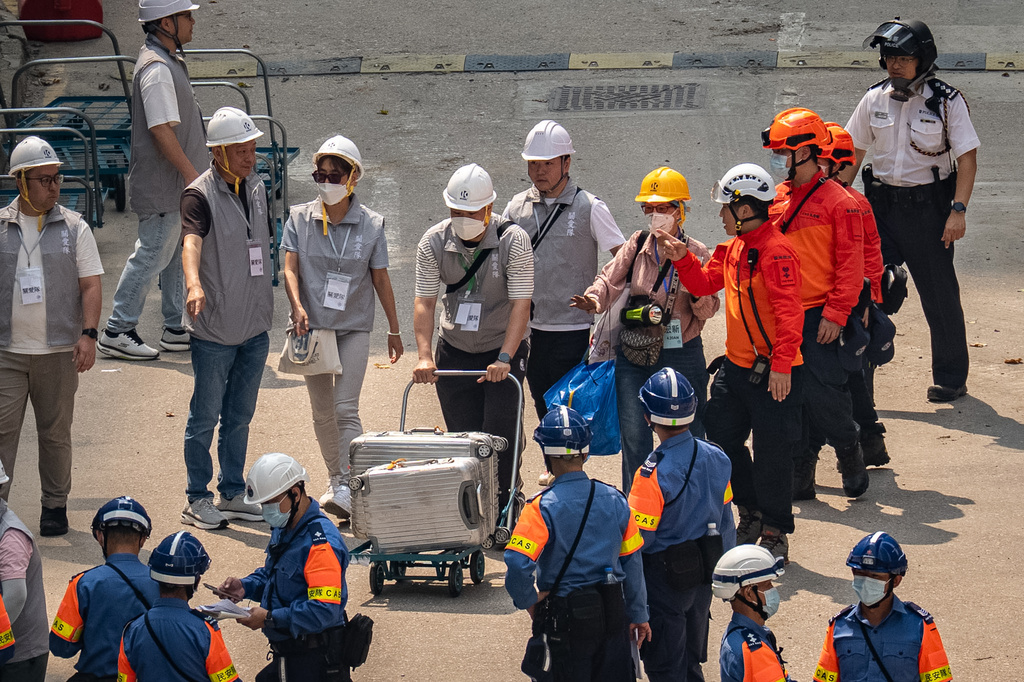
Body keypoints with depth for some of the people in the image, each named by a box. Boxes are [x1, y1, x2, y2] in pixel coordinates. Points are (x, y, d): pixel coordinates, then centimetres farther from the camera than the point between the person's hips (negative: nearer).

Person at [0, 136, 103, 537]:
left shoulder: (74, 227, 4)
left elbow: (90, 285, 2)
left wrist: (88, 334, -10)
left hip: (59, 350, 0)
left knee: (56, 432, 7)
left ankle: (55, 505, 17)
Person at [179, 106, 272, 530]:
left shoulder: (256, 188, 10)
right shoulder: (200, 195, -14)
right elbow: (191, 241, -32)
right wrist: (194, 283, -51)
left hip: (255, 325, 7)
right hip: (214, 328, -7)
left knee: (240, 416, 14)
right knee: (205, 418, 1)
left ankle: (231, 496, 23)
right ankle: (197, 501, 10)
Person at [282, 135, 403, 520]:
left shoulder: (370, 225, -3)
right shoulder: (300, 219, 0)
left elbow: (381, 280, 4)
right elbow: (290, 268, -8)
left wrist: (394, 330, 9)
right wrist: (298, 307, -26)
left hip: (354, 328, -2)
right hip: (313, 326, 2)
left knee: (346, 408, -12)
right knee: (322, 411, 10)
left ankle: (349, 489, -15)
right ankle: (336, 480, 24)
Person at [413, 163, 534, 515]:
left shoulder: (513, 241, -16)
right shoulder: (433, 242, -8)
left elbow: (521, 303, -21)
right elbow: (425, 301, -9)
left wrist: (504, 359, -31)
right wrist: (424, 356, -22)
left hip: (504, 349, -3)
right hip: (454, 351, 3)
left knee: (501, 438, -11)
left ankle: (504, 511, -3)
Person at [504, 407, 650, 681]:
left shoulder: (542, 507, -17)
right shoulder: (614, 499, -3)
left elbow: (517, 565, -26)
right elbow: (632, 562, 4)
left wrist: (529, 602, -7)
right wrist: (639, 615, 14)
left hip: (567, 617, -4)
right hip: (613, 613, 4)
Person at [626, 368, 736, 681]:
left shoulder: (653, 474, -25)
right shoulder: (716, 458, -5)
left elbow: (637, 537, -20)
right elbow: (725, 521, 6)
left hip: (665, 577, -6)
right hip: (704, 575, 6)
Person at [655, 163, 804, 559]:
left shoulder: (775, 252, -20)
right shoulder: (734, 247, 10)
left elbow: (789, 311, -26)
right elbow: (705, 283, 17)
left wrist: (782, 364, -32)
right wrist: (682, 259, 0)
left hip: (772, 374, -10)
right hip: (735, 367, 10)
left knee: (771, 456, 0)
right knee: (722, 439, 17)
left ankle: (775, 535, 13)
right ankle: (751, 516, 34)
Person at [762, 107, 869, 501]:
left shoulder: (837, 201, -8)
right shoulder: (778, 198, 11)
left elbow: (851, 263, -10)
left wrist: (836, 314, -15)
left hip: (818, 317, -6)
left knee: (823, 393, -9)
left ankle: (850, 453, 14)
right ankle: (799, 478, 15)